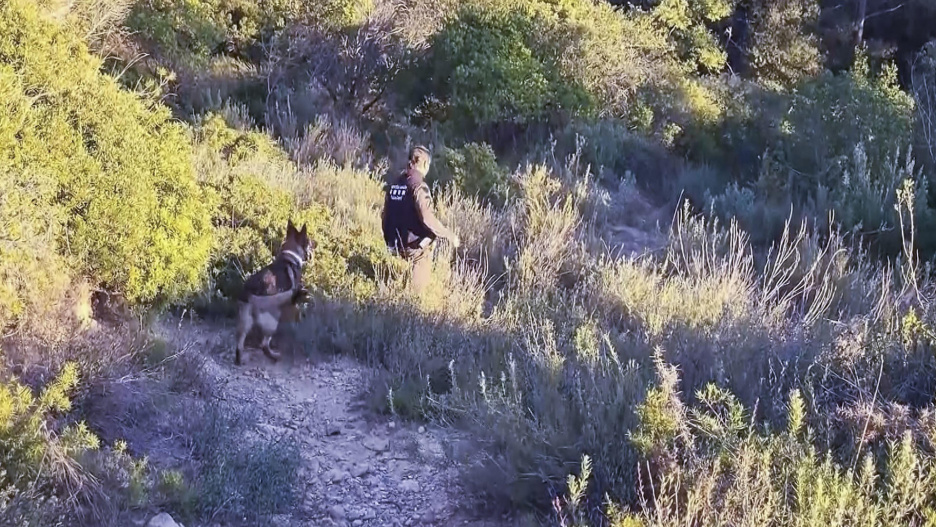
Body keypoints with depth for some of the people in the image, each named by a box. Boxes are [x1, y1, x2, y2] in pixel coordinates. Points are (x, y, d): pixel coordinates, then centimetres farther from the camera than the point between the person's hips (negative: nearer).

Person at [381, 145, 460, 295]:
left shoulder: (394, 184, 5)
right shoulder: (418, 186, -19)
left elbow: (385, 215, 12)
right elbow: (427, 218, -29)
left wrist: (389, 240, 25)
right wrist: (449, 235, -20)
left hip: (399, 245, 7)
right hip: (417, 245, -7)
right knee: (419, 287, 8)